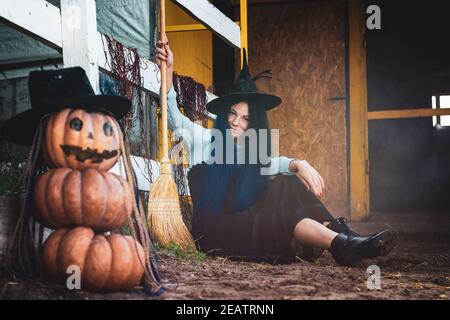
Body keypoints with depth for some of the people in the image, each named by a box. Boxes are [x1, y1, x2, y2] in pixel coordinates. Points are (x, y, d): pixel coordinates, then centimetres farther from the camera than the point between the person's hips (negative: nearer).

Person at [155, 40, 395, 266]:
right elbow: (175, 118, -7)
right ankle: (343, 245, -44)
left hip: (242, 224, 5)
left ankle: (338, 234, -34)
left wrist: (299, 164, -22)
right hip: (213, 229, -5)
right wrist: (168, 71, -20)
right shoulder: (205, 139, 7)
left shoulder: (250, 152, 20)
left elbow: (274, 163, 2)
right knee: (281, 210, -28)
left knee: (284, 184, -17)